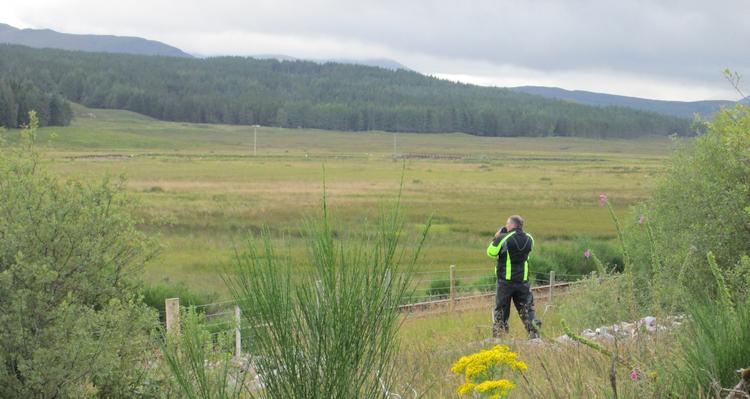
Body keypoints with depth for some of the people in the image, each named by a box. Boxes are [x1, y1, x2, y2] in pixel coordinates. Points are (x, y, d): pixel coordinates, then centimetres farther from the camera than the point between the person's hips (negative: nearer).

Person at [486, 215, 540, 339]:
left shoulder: (503, 238, -13)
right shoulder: (529, 239, 2)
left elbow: (491, 253, -5)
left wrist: (496, 238, 7)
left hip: (506, 281, -3)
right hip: (523, 280, 3)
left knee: (500, 310, 7)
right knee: (527, 309, 10)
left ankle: (498, 337, 7)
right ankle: (535, 334, 2)